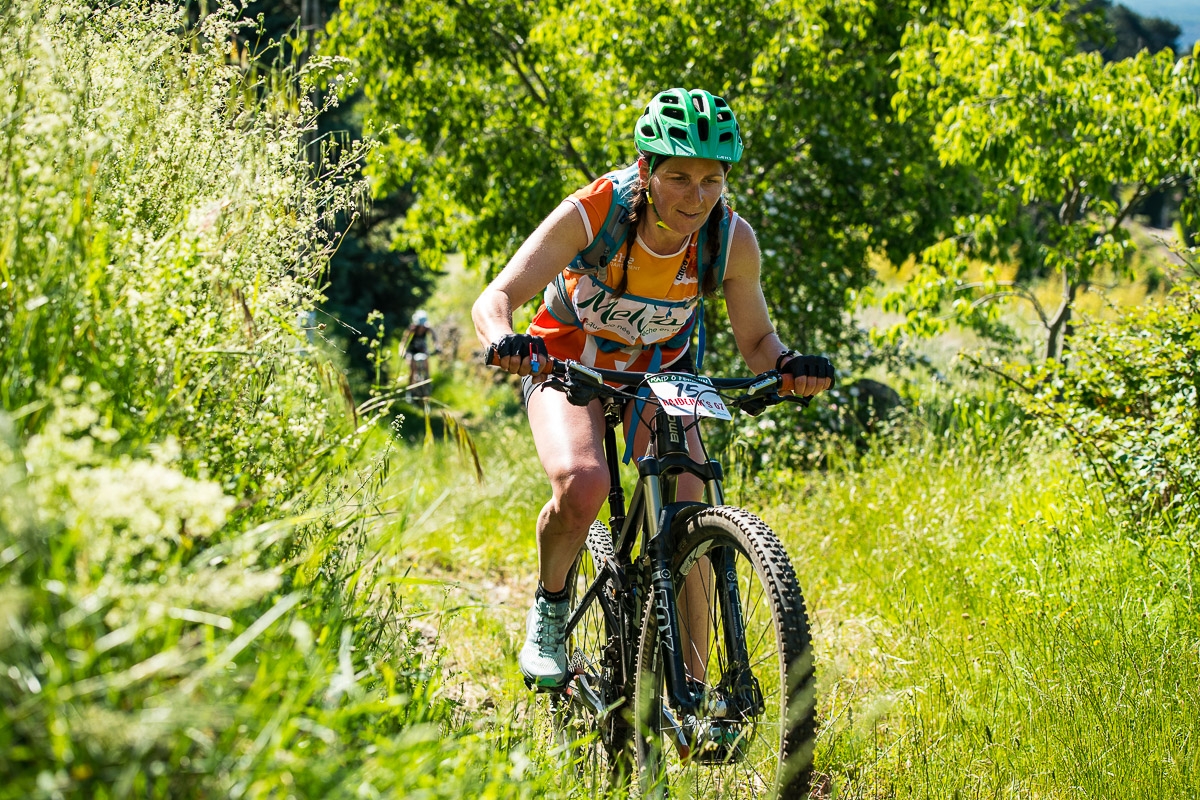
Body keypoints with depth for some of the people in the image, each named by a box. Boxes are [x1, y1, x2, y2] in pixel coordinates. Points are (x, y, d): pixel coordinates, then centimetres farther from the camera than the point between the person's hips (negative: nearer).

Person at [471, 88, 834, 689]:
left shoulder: (733, 240, -24)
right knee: (582, 484, -31)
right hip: (568, 362, -2)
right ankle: (549, 606, -1)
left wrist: (788, 364, -33)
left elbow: (755, 339, -10)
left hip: (659, 369, 2)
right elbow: (495, 299, -33)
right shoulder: (592, 213, -32)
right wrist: (504, 341, -56)